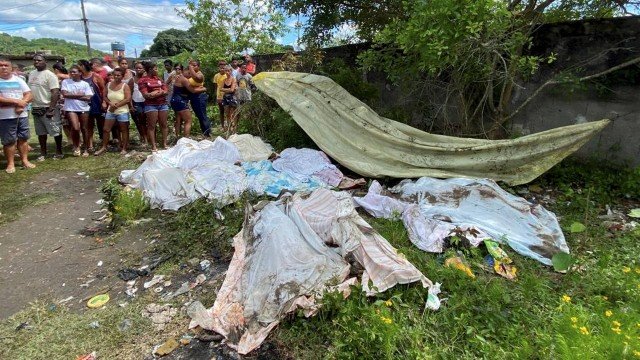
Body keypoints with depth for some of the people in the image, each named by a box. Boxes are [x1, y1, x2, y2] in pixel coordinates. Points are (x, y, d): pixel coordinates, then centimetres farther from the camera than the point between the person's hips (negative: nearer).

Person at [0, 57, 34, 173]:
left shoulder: (19, 80, 10)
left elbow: (28, 95, 4)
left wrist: (21, 104, -13)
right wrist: (16, 101, -16)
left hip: (22, 115, 4)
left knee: (23, 138, 7)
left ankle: (25, 160, 15)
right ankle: (10, 164, 8)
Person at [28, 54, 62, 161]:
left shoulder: (49, 75, -11)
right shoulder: (31, 74, 13)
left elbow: (55, 92, -18)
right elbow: (29, 89, 22)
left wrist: (51, 108, -23)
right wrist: (31, 105, 15)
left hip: (48, 108, -8)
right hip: (36, 108, 8)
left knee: (55, 131, -2)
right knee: (41, 132, 13)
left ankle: (59, 152, 11)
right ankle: (43, 153, 21)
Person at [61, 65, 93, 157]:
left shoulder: (85, 84, 3)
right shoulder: (65, 82, 3)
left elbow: (88, 98, -6)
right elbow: (65, 94, -8)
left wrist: (72, 96, -8)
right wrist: (79, 95, -7)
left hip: (84, 109, 1)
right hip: (70, 109, -1)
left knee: (84, 129, 6)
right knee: (75, 128, -15)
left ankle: (86, 149, 17)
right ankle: (76, 147, 9)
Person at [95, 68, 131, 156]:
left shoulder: (125, 86, -8)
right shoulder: (108, 85, 6)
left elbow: (128, 99, -15)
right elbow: (105, 97, 10)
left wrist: (116, 105, -15)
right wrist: (110, 103, -10)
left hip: (122, 111, -5)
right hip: (110, 111, 5)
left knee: (124, 130, 4)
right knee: (106, 129, 6)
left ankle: (124, 149, 13)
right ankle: (104, 147, 18)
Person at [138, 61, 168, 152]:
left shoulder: (159, 79, 14)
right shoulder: (143, 80, -2)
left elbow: (165, 91, 5)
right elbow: (146, 95, -10)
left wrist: (155, 93, -12)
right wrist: (160, 92, -10)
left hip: (163, 104, 5)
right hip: (151, 105, -5)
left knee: (163, 124, 4)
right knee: (151, 126, -3)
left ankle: (164, 144, 10)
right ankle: (154, 146, -2)